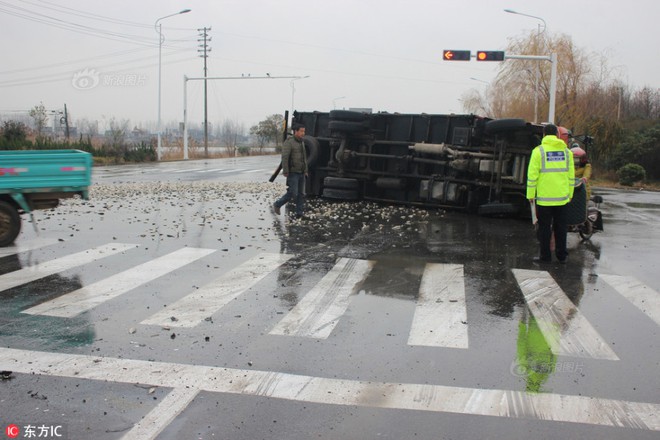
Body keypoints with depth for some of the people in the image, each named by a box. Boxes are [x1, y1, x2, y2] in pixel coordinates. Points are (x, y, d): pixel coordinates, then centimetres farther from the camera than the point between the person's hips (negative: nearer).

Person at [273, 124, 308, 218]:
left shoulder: (302, 143, 13)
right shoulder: (289, 142, -12)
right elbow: (285, 158, -18)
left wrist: (305, 171, 17)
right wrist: (285, 172, -23)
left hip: (301, 173, 8)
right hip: (292, 173, -8)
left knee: (301, 194, 5)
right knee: (293, 193, -9)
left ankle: (299, 214, 9)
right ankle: (277, 204, 11)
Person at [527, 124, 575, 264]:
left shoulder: (538, 151, -6)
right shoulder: (566, 151, 6)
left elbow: (532, 175, -8)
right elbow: (571, 175, 10)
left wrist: (530, 194, -1)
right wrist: (570, 194, 17)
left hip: (544, 197, -4)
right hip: (562, 197, 4)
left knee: (545, 227, 4)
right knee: (561, 226, 13)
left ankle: (545, 256, 8)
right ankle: (562, 255, 17)